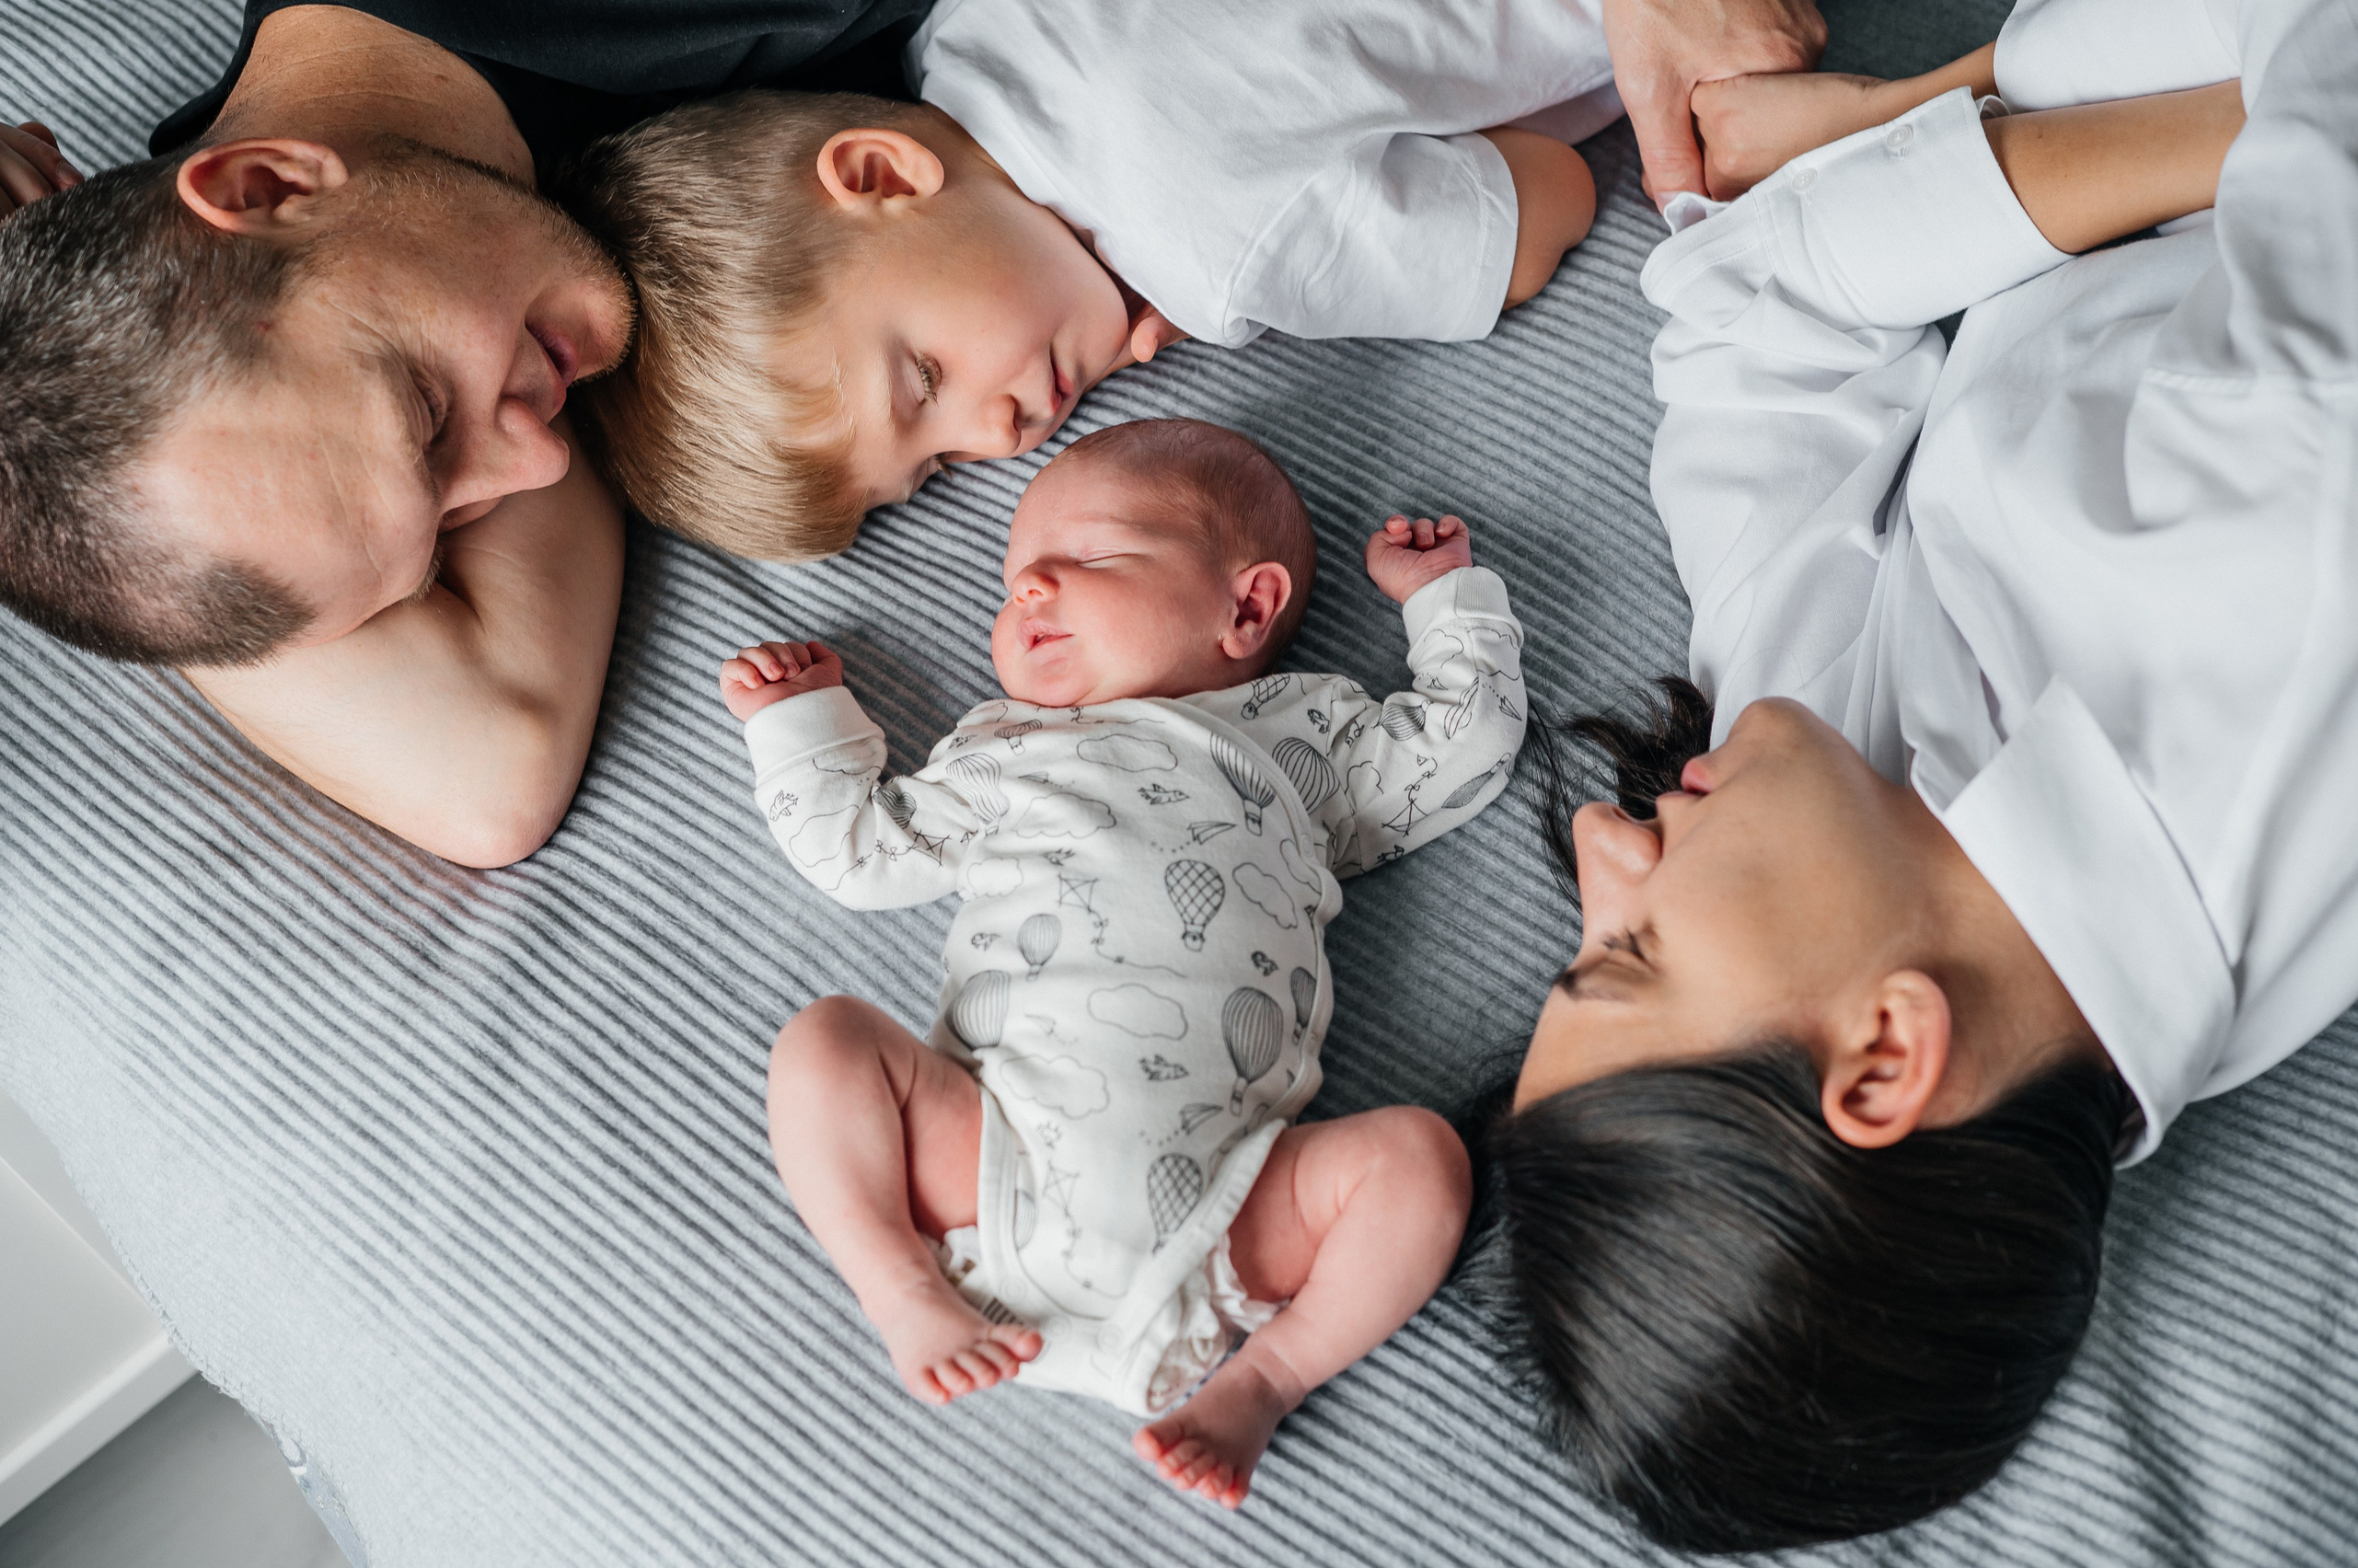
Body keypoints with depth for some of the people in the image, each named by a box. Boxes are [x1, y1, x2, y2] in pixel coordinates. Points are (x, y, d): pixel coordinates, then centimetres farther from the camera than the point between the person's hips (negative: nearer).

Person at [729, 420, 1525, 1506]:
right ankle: (907, 1294, -12)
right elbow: (862, 851, 33)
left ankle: (1265, 1374, -11)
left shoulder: (1298, 732, 23)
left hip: (1212, 1192, -1)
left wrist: (1444, 594, 33)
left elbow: (1468, 743, 26)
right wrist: (797, 719, 37)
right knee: (824, 1041, -15)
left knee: (1418, 1157, -21)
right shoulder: (999, 754, 29)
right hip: (997, 1154, 1)